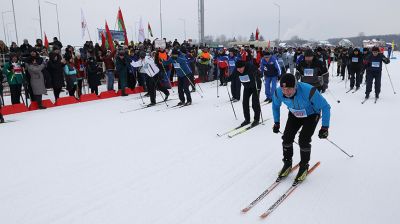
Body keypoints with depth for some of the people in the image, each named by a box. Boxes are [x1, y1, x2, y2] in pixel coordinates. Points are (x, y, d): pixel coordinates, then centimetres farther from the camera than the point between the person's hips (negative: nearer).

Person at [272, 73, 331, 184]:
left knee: (303, 140, -16)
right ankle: (287, 163, 15)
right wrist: (276, 123, 1)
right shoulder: (278, 93, -28)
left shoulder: (309, 91, -41)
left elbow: (325, 107, -27)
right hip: (294, 115, 4)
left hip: (311, 115, -4)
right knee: (287, 137, -9)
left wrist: (325, 127, -26)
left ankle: (304, 166, 8)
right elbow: (275, 105, -2)